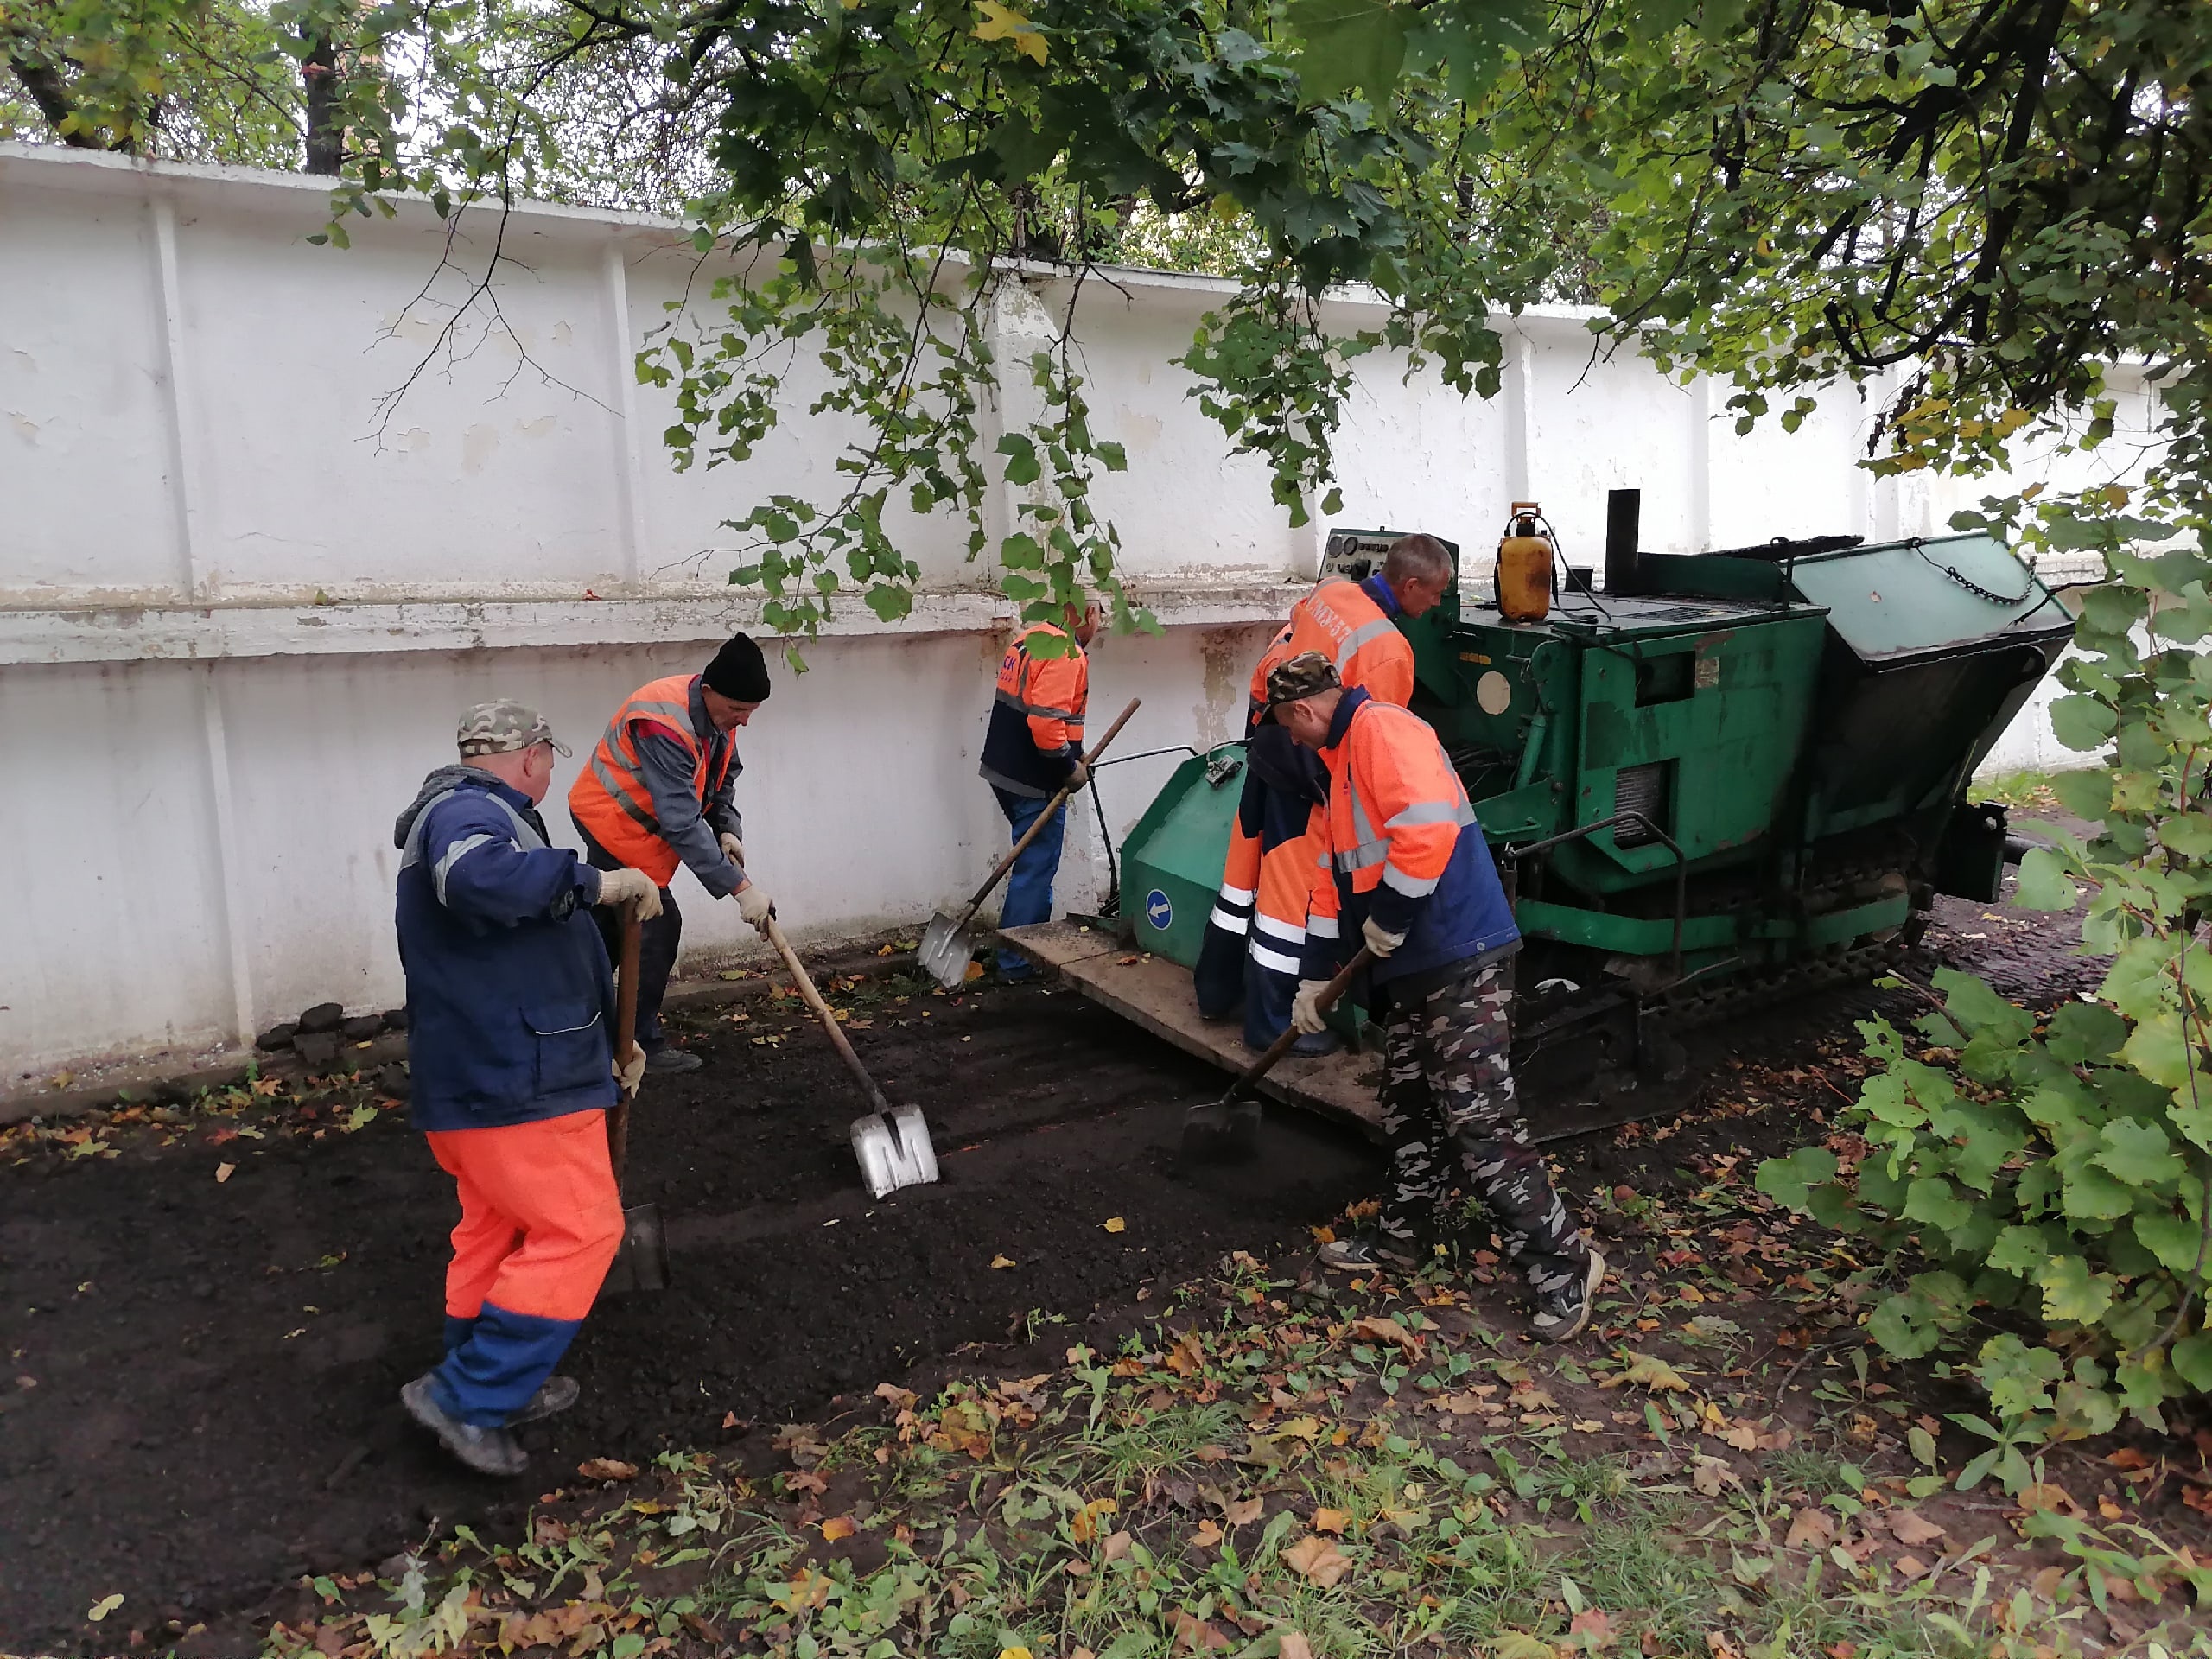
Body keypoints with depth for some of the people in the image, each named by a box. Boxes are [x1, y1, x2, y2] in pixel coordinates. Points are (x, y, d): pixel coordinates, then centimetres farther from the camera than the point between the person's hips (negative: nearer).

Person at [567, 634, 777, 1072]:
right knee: (658, 926, -11)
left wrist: (728, 829, -11)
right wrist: (739, 887, -37)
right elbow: (683, 823, -38)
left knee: (611, 927, 20)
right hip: (614, 824, -10)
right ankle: (642, 1042, 3)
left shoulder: (718, 713, -7)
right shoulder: (663, 724, -35)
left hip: (617, 824, 10)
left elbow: (723, 776, 8)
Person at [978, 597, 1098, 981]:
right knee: (1035, 869, 0)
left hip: (1006, 770, 9)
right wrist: (1069, 767, -14)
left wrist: (1069, 757, 15)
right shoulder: (1066, 653, -18)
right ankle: (1017, 962, 7)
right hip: (1034, 781, -9)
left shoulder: (1030, 639, 12)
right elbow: (1046, 720, -28)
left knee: (1035, 863, 21)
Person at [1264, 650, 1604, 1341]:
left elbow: (1428, 827, -28)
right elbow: (1340, 872, 26)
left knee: (1480, 1123, -7)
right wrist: (1315, 976, 26)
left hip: (1462, 961, -10)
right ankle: (1403, 1234, 33)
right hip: (1413, 968, 10)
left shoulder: (1382, 728, -12)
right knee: (1407, 1109, 18)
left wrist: (1389, 919, -16)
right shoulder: (1344, 758, 21)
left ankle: (1562, 1265, 4)